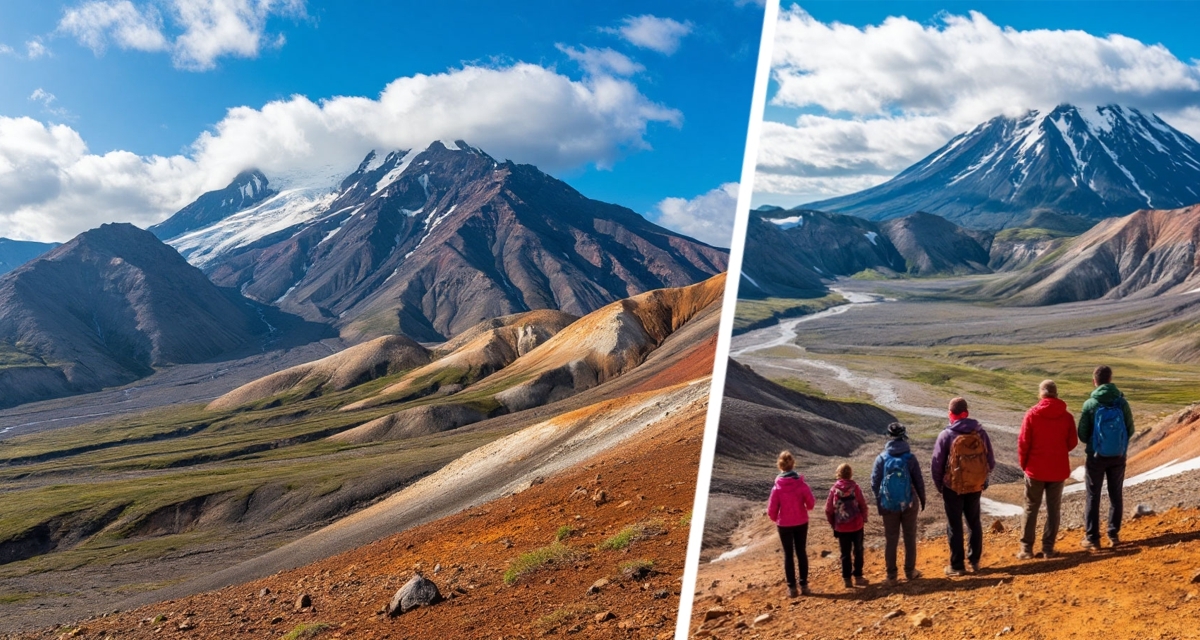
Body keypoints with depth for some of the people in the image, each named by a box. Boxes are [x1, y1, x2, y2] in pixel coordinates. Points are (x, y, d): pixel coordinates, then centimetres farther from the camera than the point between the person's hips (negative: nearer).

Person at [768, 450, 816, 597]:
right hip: (801, 523, 1)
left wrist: (776, 519, 10)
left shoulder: (777, 487, -17)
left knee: (788, 555, 10)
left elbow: (771, 509, -11)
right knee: (802, 553, 14)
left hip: (784, 525, -1)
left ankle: (792, 587, 11)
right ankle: (804, 585, 18)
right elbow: (811, 503, -7)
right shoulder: (801, 484, -14)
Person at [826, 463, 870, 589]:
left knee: (845, 554, 9)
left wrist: (834, 524, 11)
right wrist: (864, 519, 11)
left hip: (841, 528, 1)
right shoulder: (855, 487, -9)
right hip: (857, 525, -1)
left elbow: (828, 510, -3)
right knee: (858, 551, 13)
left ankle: (847, 579, 12)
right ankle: (858, 577, 17)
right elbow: (863, 505, -6)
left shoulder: (834, 489, -5)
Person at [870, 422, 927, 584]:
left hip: (889, 505, 0)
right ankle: (910, 571, 22)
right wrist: (922, 500, 12)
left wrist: (879, 503, 10)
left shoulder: (881, 459, -8)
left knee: (890, 539, 10)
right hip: (909, 504, 0)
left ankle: (891, 575, 13)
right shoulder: (910, 458, -10)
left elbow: (874, 483, -3)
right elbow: (919, 482, -3)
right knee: (910, 537, 15)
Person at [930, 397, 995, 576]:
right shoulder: (980, 432, -4)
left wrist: (939, 485, 6)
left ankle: (957, 566, 11)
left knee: (954, 526, 6)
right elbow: (991, 462, 1)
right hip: (975, 486, 3)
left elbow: (936, 464, -10)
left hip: (953, 487, -3)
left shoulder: (946, 435, -14)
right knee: (974, 523, 19)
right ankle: (974, 561, 26)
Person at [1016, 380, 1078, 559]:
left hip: (1035, 469, -1)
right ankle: (1048, 547, 11)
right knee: (1053, 509, 11)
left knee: (1031, 508, 8)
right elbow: (1072, 442, 0)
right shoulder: (1067, 416, -5)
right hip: (1058, 470, 1)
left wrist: (1024, 463, 6)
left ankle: (1026, 548, 8)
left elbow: (1023, 442, -9)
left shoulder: (1032, 414, -10)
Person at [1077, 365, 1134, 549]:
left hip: (1096, 457, -2)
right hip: (1118, 457, 2)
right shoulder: (1122, 402, -6)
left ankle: (1092, 538, 8)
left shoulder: (1090, 404, -13)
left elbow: (1082, 434, -9)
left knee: (1093, 497, 7)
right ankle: (1114, 534, 20)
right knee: (1116, 495, 16)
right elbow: (1130, 430, 2)